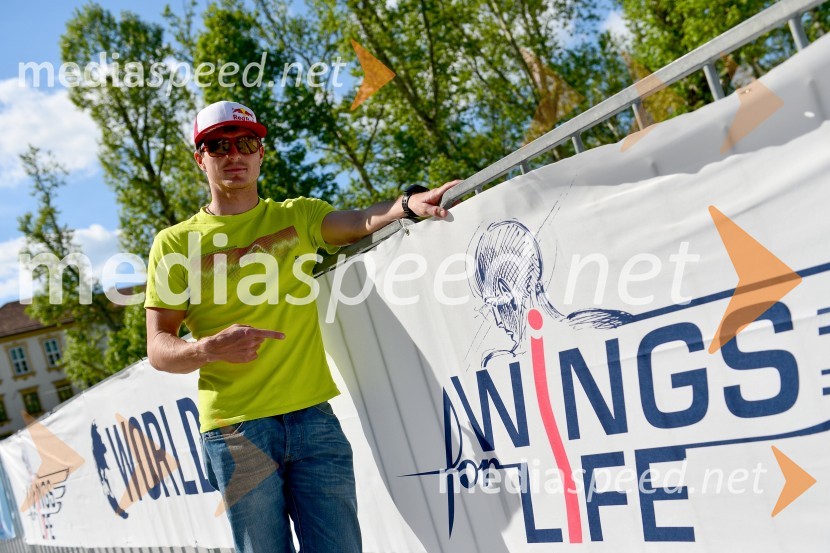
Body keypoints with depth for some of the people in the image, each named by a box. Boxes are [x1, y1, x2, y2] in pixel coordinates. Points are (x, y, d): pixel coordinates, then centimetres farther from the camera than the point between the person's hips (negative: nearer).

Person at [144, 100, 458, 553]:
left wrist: (409, 204, -30)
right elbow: (158, 350, 3)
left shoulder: (296, 216, 12)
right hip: (235, 429, -1)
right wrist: (210, 348, -18)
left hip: (313, 417, 1)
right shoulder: (176, 243, 8)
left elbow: (358, 222, -9)